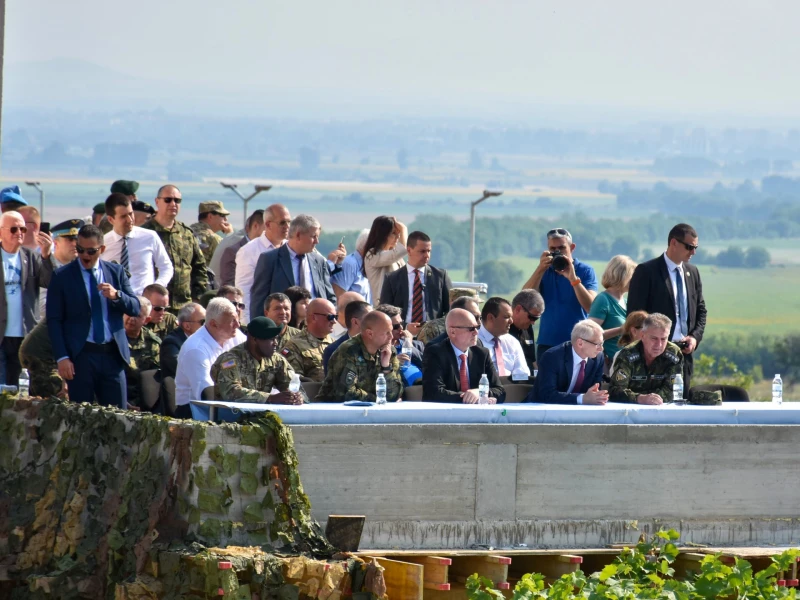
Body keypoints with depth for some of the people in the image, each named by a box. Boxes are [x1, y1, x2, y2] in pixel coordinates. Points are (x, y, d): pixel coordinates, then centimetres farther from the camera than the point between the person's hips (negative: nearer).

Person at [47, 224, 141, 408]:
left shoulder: (116, 272, 10)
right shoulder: (62, 277, 1)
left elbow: (135, 308, 9)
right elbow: (54, 321, -1)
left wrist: (116, 295, -13)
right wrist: (62, 357, -11)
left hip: (112, 355, 3)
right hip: (80, 356, -3)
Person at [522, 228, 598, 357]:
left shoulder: (585, 271, 0)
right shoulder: (545, 271, 11)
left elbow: (591, 307, -12)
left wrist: (573, 278, -21)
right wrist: (540, 269, -13)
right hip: (547, 345, 3)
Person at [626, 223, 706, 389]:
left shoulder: (692, 272, 13)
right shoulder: (646, 271, -5)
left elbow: (700, 310, 20)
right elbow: (635, 313, -7)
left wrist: (695, 336, 3)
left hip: (685, 351, 6)